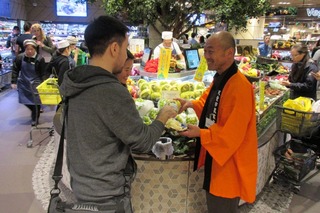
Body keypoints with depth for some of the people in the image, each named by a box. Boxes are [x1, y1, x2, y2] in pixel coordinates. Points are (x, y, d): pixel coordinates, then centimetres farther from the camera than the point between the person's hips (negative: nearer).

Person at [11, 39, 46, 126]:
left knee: (35, 102, -1)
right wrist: (13, 82, -3)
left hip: (35, 83, -3)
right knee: (24, 100, 10)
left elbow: (42, 74, -9)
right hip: (23, 83, 3)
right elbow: (15, 70, 0)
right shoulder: (20, 57, -8)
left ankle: (35, 118, 21)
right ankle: (35, 112, 38)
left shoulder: (40, 59, -15)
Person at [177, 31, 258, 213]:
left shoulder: (239, 87, -27)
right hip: (214, 155, 9)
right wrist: (192, 104, 1)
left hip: (229, 163, -9)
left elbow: (232, 134, -27)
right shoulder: (219, 79, 3)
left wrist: (200, 133, -20)